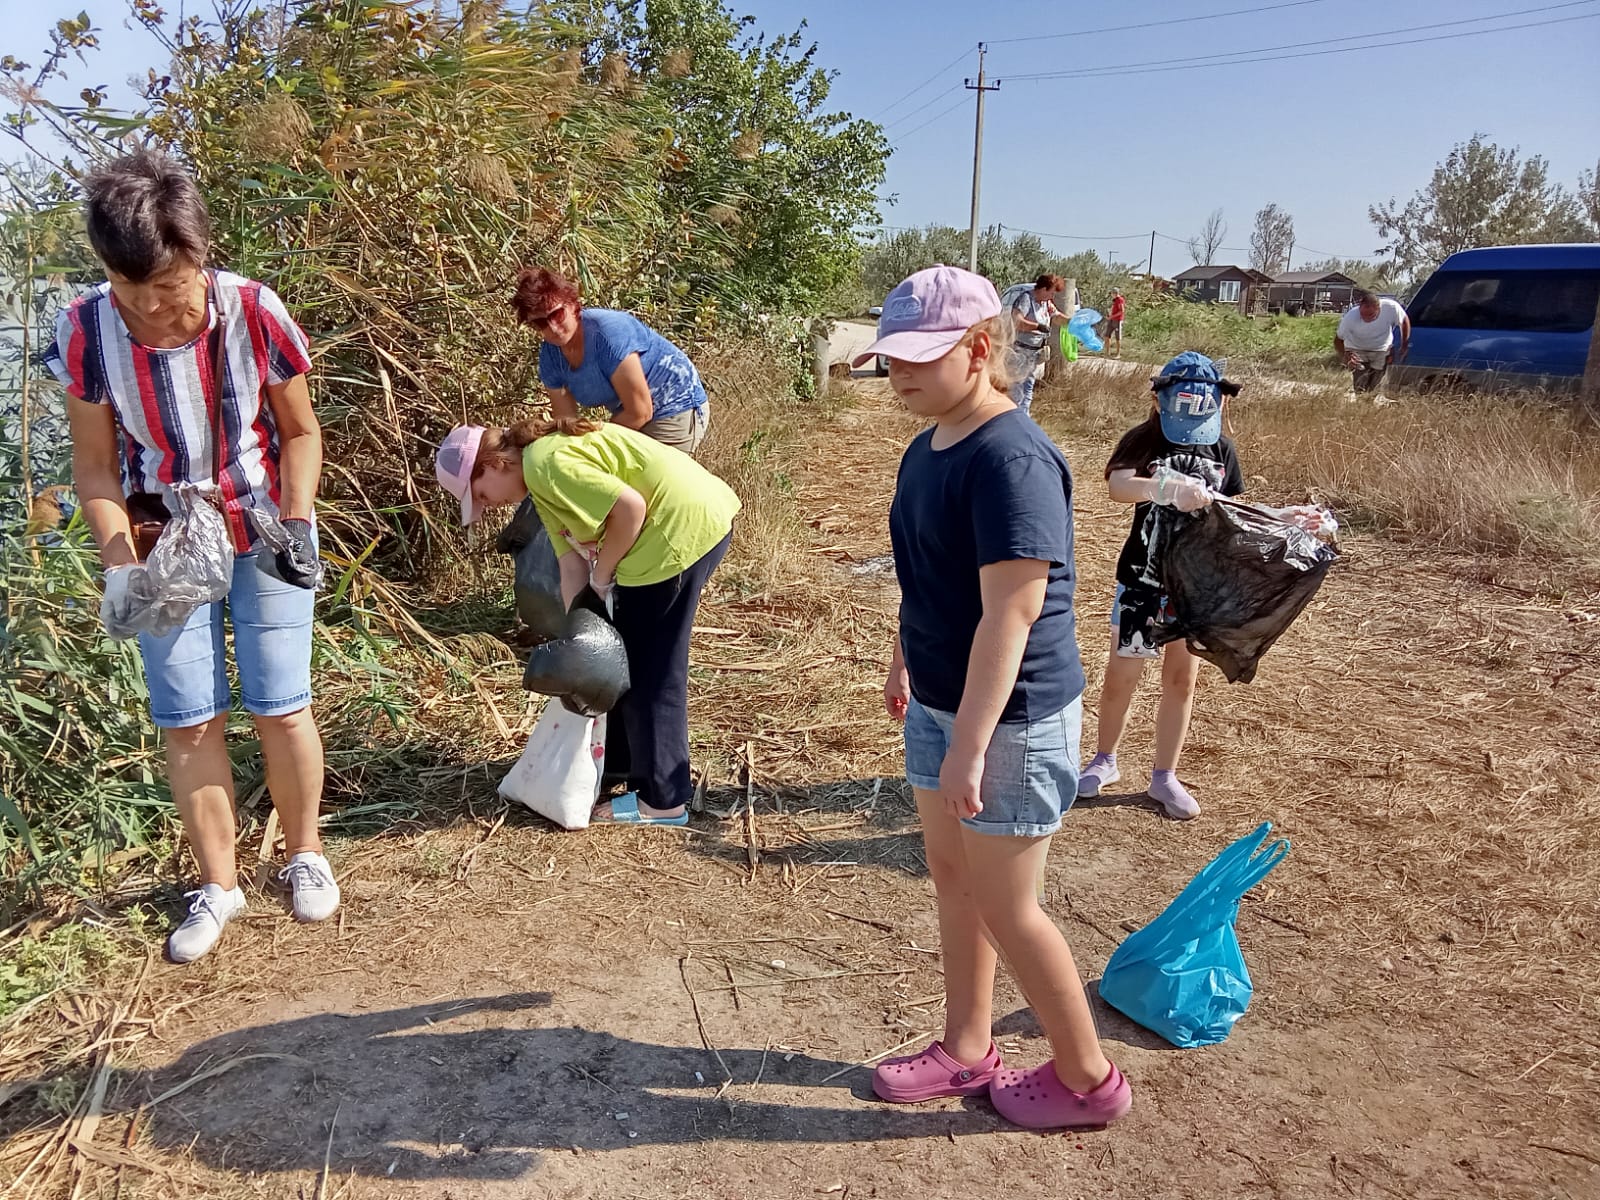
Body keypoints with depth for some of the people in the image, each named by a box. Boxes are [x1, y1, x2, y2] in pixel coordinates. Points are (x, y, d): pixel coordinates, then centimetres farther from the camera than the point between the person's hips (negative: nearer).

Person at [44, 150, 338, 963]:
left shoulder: (254, 313, -21)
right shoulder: (85, 332, -17)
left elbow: (299, 432, -7)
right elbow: (95, 465, -7)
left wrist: (294, 521, -20)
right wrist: (119, 561, -20)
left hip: (264, 532, -1)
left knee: (279, 705, 1)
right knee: (187, 719, 4)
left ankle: (304, 855, 24)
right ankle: (217, 885, 21)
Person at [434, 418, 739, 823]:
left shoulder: (546, 465, -16)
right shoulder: (544, 482, 15)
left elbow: (630, 507, -23)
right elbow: (572, 562, 9)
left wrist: (601, 577, -10)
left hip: (682, 527, -11)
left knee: (650, 669, -1)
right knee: (625, 655, 22)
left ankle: (662, 801, 10)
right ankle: (622, 758, 39)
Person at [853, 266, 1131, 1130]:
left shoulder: (1010, 458, -24)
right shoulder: (928, 448, 5)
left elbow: (1012, 611, -29)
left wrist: (968, 747, -30)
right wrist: (903, 664, 26)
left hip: (1011, 719, -9)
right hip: (940, 703, 9)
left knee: (1005, 908, 4)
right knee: (951, 876, 19)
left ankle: (1088, 1081, 27)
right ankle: (965, 1052, 38)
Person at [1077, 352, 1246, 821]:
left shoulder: (1222, 448, 2)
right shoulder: (1144, 439, -13)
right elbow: (1118, 484, -34)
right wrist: (1167, 488, -52)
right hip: (1143, 576, -3)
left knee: (1181, 678, 10)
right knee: (1121, 675, 7)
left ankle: (1164, 776, 24)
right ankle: (1104, 761, 29)